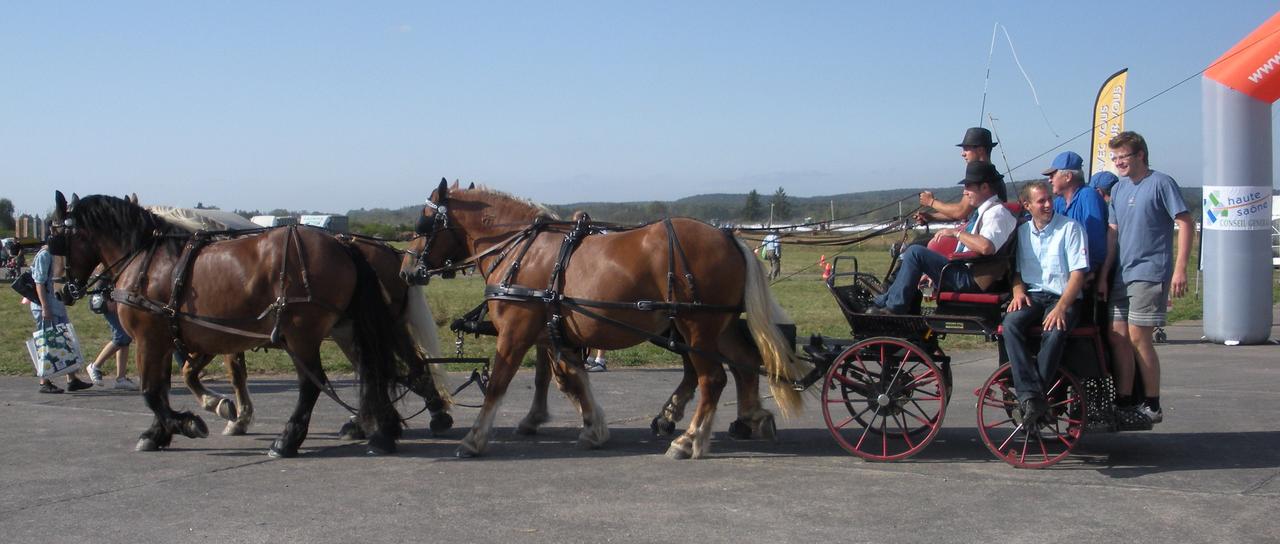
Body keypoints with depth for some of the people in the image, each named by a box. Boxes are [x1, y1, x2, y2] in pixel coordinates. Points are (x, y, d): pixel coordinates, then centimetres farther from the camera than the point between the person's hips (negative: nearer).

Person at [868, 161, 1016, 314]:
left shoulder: (996, 212, -14)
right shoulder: (983, 211, 19)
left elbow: (986, 247, -33)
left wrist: (956, 233, -20)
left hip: (971, 280, -11)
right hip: (963, 273, 11)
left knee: (915, 252, -18)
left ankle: (893, 308, -12)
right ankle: (883, 301, 8)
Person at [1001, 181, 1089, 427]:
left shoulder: (1070, 228, 0)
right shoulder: (1022, 232, 14)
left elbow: (1078, 274, -7)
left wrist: (1061, 307, -20)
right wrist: (1018, 291, -3)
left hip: (1064, 296, -3)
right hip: (1032, 296, 3)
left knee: (1054, 332, -36)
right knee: (1011, 323, -30)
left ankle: (1029, 398, -30)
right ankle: (1033, 396, -36)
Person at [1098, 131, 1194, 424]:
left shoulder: (1161, 183, -6)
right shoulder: (1118, 189, 14)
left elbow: (1185, 223, -10)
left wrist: (1180, 268, -17)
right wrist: (1103, 276, 13)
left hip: (1150, 272, -7)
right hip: (1122, 274, 7)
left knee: (1138, 337, -9)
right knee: (1118, 336, 5)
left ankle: (1151, 404, 0)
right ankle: (1124, 401, 13)